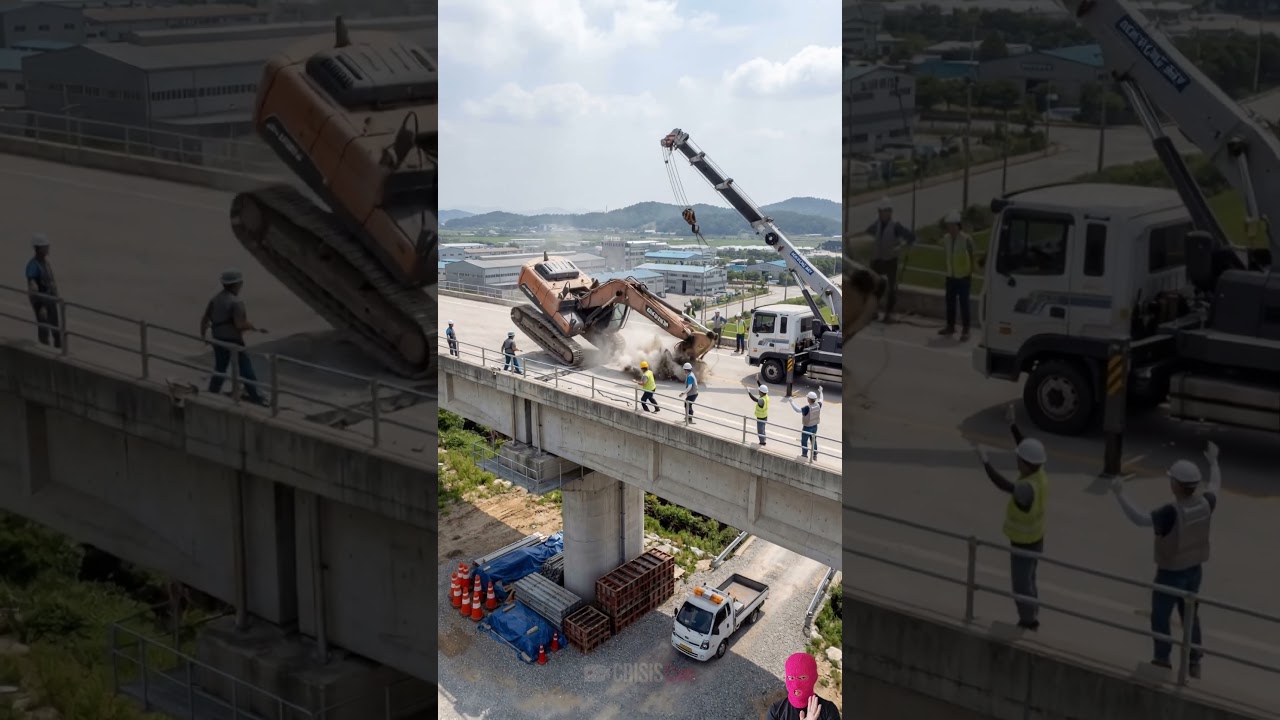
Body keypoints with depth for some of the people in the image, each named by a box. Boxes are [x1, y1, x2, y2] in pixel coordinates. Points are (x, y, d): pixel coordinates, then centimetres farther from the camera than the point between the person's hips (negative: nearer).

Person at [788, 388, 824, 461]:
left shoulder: (808, 408, -33)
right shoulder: (818, 405, -13)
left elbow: (798, 410, -40)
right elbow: (820, 400, 10)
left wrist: (791, 402, -34)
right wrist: (820, 392, 25)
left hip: (807, 427, -7)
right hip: (815, 426, 7)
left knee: (804, 441, 13)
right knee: (813, 440, 23)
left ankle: (804, 456, 25)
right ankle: (815, 456, 35)